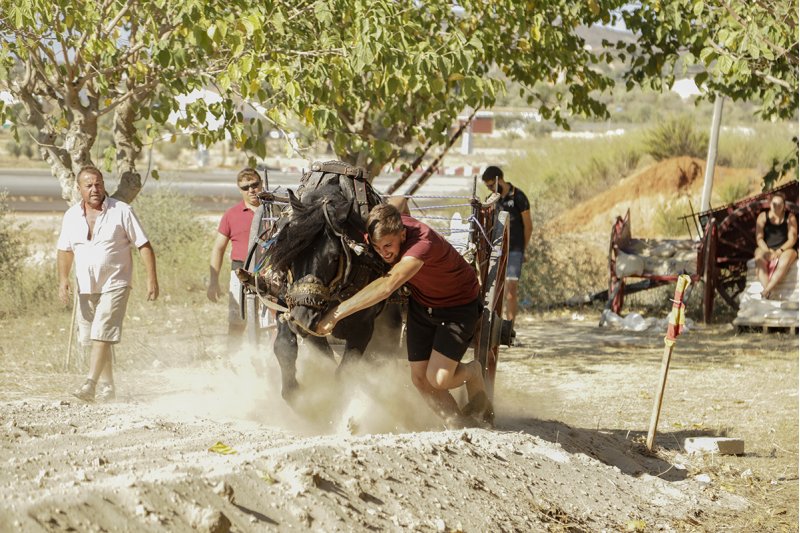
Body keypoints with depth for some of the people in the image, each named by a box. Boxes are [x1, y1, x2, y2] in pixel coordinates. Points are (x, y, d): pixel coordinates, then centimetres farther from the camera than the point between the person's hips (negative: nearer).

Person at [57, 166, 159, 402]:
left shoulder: (121, 211, -7)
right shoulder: (71, 216, 5)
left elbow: (144, 246, -5)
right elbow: (65, 250, 15)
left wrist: (152, 279, -11)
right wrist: (63, 279, 1)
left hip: (115, 284, -5)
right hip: (86, 286, 5)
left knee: (102, 333, -16)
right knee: (93, 337, 9)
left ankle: (90, 385, -21)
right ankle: (107, 387, 19)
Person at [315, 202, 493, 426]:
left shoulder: (423, 242, -40)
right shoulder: (389, 226, -19)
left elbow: (387, 286, -53)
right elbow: (400, 201, 9)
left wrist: (337, 313, -57)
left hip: (459, 305, -7)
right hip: (422, 304, 7)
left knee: (438, 379, -19)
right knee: (420, 379, -1)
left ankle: (473, 372, 13)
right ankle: (458, 425, 17)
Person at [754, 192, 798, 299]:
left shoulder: (790, 217, -1)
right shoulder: (763, 216, 2)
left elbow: (792, 239, -6)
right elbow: (759, 238, -3)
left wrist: (779, 251, -20)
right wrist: (767, 251, -19)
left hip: (785, 249, -1)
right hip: (766, 249, 1)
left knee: (784, 262, -37)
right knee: (759, 259, -34)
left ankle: (765, 292, -46)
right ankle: (768, 294, -48)